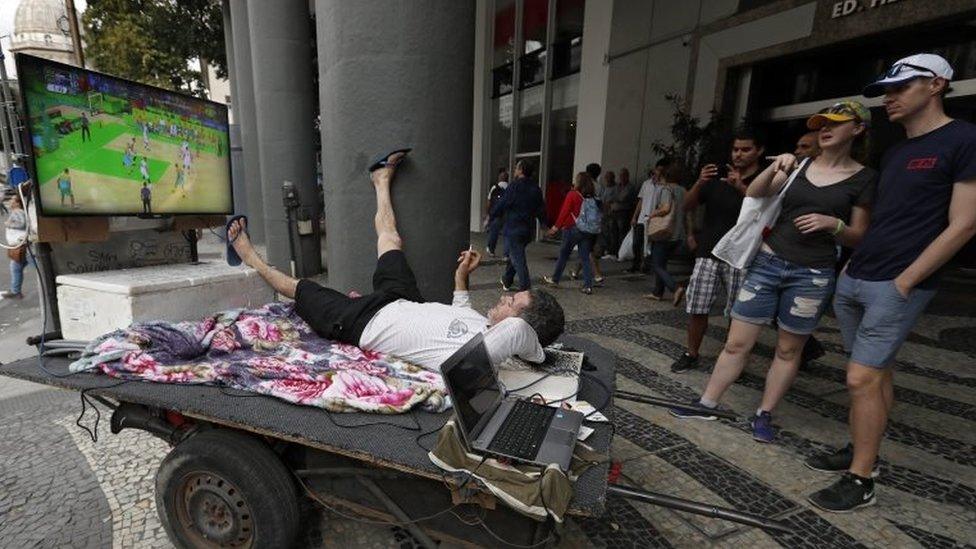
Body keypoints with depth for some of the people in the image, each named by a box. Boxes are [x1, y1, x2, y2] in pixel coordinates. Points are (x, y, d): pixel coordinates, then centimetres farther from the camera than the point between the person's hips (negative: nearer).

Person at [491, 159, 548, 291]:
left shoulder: (514, 186, -13)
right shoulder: (536, 189, 7)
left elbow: (501, 205, -11)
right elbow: (541, 208, 12)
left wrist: (490, 216, 3)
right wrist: (545, 223, 25)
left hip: (513, 229, -7)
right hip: (528, 230, 7)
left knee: (518, 258, -4)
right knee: (514, 254, 21)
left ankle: (525, 287, -5)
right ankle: (507, 281, 33)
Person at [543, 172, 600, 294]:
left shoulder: (572, 195, -9)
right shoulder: (592, 197, 4)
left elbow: (564, 212, -10)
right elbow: (595, 214, 4)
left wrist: (556, 227, -4)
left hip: (573, 229, -4)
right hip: (588, 232, 4)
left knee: (563, 255, 11)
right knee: (585, 258, 7)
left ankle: (555, 280, 24)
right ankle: (588, 286, 4)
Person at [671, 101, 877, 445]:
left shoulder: (864, 178, 3)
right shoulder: (799, 166, 10)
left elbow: (858, 238, 4)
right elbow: (754, 195, 2)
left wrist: (833, 224, -14)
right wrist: (774, 168, -12)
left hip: (812, 275, -2)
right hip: (767, 263, 2)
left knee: (788, 350, 10)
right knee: (737, 342, 3)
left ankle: (764, 415, 24)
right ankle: (707, 405, 13)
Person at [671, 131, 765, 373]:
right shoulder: (717, 177, 14)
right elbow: (687, 206, 7)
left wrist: (742, 187, -22)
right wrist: (700, 182, -10)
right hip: (708, 253, 3)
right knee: (697, 309, 2)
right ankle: (691, 355, 16)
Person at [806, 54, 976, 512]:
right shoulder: (894, 153, 16)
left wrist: (904, 282, -15)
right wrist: (851, 265, 14)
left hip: (896, 287, -7)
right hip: (854, 281, 8)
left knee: (862, 378, -6)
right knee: (878, 373, 16)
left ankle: (860, 482, 7)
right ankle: (861, 451, 27)